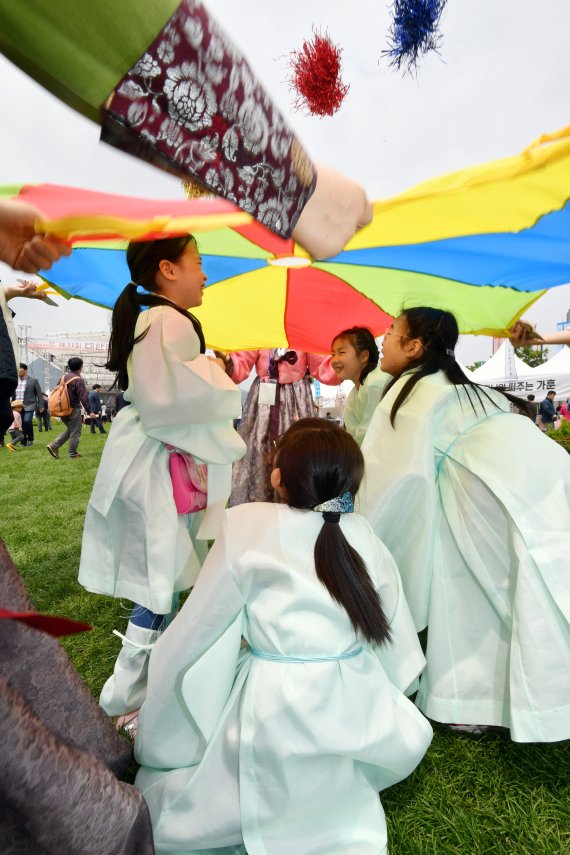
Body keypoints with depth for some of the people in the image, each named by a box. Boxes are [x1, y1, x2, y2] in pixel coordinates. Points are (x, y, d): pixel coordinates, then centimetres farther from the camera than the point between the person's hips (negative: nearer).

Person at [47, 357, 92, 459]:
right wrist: (89, 411, -17)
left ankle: (54, 445, 9)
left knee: (70, 430, 21)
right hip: (74, 410, -8)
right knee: (75, 433, 4)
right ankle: (73, 454, 10)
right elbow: (84, 398, -20)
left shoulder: (63, 377, 9)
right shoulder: (78, 380, -16)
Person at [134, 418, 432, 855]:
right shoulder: (365, 537, -3)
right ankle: (344, 792, 19)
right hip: (359, 718, 4)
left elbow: (192, 633, -5)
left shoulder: (250, 524, -13)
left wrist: (147, 711, 11)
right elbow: (400, 648, 6)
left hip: (277, 718, -3)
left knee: (159, 788, 21)